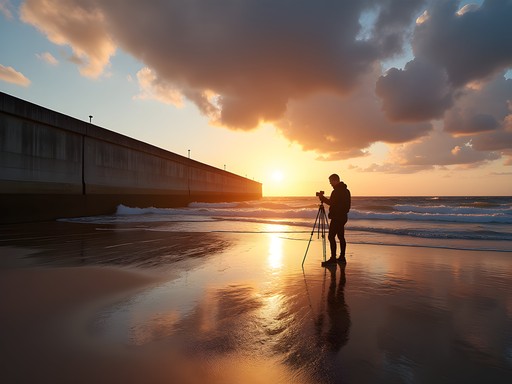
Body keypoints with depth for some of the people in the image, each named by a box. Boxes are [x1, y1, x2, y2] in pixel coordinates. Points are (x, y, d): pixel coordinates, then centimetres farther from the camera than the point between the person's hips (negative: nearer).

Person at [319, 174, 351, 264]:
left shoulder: (337, 191, -16)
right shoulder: (346, 190, 15)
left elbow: (332, 203, -18)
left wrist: (323, 198, -6)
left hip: (337, 217, -10)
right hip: (343, 217, 10)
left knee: (331, 236, -9)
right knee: (341, 237, 13)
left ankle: (333, 258, -11)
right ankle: (342, 257, 17)